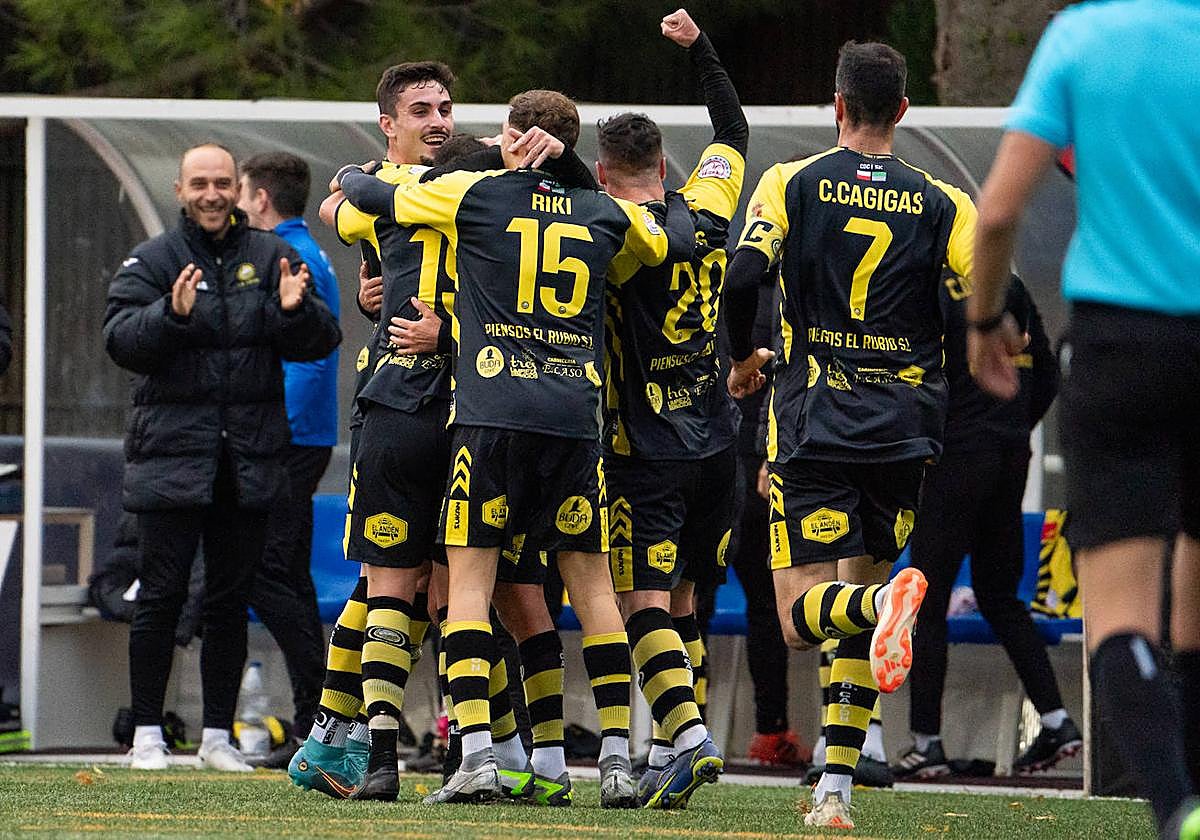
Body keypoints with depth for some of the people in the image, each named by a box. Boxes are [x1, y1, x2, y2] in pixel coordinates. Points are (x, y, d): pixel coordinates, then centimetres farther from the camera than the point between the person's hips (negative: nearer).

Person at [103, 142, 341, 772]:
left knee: (231, 599, 7)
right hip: (171, 454, -2)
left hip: (249, 459, 2)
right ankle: (147, 732, 4)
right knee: (162, 595, -2)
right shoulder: (150, 262, 3)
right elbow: (121, 340, -9)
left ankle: (218, 735, 13)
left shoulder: (271, 258, 9)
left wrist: (294, 312, -17)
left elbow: (320, 343, 4)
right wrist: (172, 314, -26)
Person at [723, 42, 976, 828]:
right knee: (859, 605, 15)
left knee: (802, 615, -4)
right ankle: (837, 788, 8)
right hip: (904, 432, 2)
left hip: (815, 427, -2)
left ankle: (886, 599, -38)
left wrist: (743, 357, 8)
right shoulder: (943, 204, 5)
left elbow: (744, 275, -11)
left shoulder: (791, 183, 2)